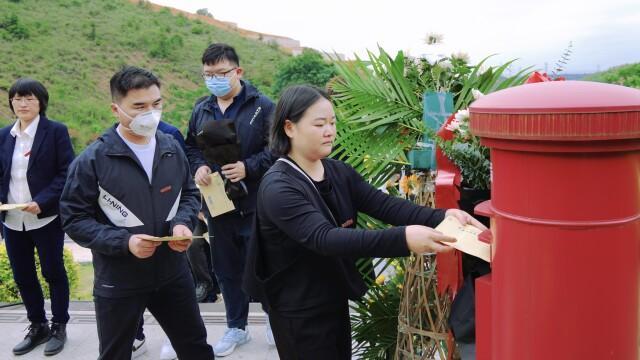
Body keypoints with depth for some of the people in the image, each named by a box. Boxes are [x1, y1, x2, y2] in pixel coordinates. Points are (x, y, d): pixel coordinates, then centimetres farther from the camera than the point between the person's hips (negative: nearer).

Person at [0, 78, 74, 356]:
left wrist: (42, 202, -19)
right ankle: (37, 326, 30)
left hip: (46, 218, -5)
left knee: (53, 272, 8)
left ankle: (59, 327, 23)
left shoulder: (56, 131, -6)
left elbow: (67, 173, -9)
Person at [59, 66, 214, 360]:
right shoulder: (93, 159, -13)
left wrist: (183, 223, -9)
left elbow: (189, 193, 12)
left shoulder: (171, 148, 0)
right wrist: (123, 241, -23)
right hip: (118, 283, -3)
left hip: (173, 272, 4)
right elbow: (74, 218, -11)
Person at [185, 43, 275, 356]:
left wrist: (249, 167, -24)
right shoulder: (201, 111, 9)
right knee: (226, 269, 15)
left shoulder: (262, 106, -7)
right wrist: (198, 166, -4)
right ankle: (236, 327, 33)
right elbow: (191, 147, 18)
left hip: (254, 204, -5)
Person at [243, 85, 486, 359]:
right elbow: (324, 239, -35)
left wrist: (441, 217, -27)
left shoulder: (338, 172, 1)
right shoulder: (278, 188, -22)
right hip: (299, 312, -7)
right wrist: (403, 238, -46)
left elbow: (384, 205, -10)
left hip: (335, 300, 7)